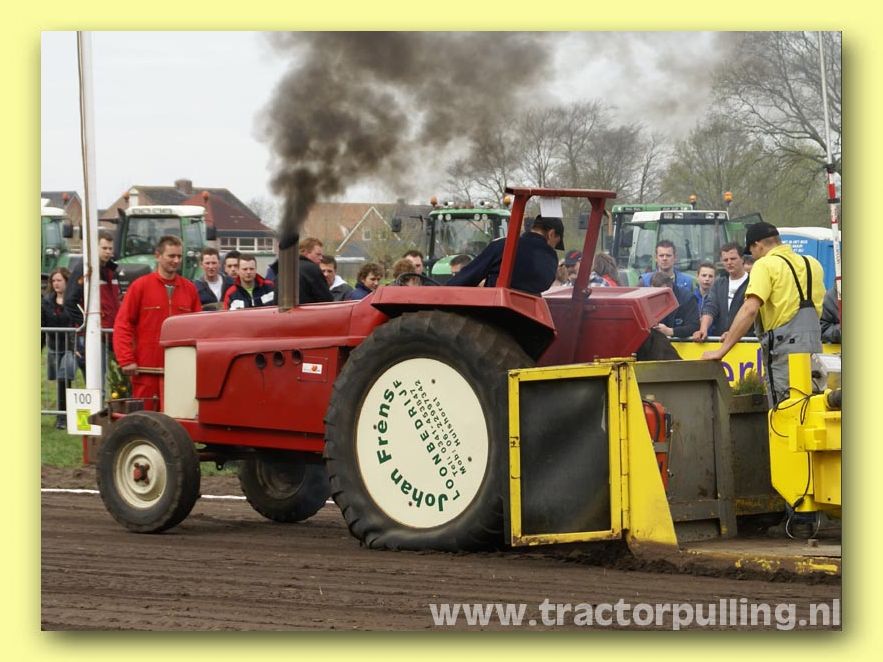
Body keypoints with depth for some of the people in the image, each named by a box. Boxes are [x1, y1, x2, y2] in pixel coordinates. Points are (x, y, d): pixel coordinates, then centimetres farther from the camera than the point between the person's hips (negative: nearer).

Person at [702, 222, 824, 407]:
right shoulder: (812, 264, 14)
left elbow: (750, 310, -18)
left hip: (783, 348, -7)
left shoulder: (765, 265, -7)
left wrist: (722, 350, -18)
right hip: (814, 349, 7)